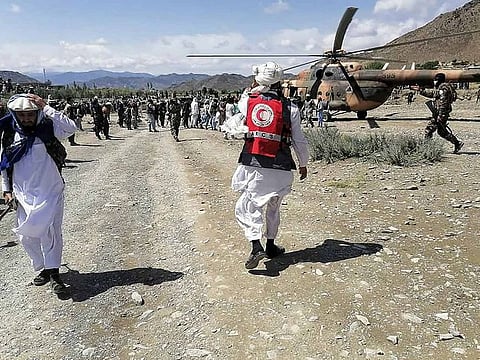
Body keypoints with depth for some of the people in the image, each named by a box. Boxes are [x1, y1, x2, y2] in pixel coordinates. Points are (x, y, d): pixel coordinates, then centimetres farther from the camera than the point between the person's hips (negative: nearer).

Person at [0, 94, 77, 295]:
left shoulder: (48, 130, -6)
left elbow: (70, 127, -26)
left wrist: (46, 108, -24)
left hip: (50, 193, -4)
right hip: (23, 195, 4)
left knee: (49, 230, -11)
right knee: (27, 235, 9)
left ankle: (54, 273, -2)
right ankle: (43, 268, 25)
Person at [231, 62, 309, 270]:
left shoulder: (249, 101, 0)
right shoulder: (289, 108, -2)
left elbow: (241, 102, 27)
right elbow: (299, 140, 3)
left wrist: (253, 87, 27)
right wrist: (303, 164, 16)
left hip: (252, 164, -1)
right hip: (280, 167, 1)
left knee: (247, 206, 6)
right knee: (273, 207, 19)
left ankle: (256, 247, -12)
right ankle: (271, 246, 31)